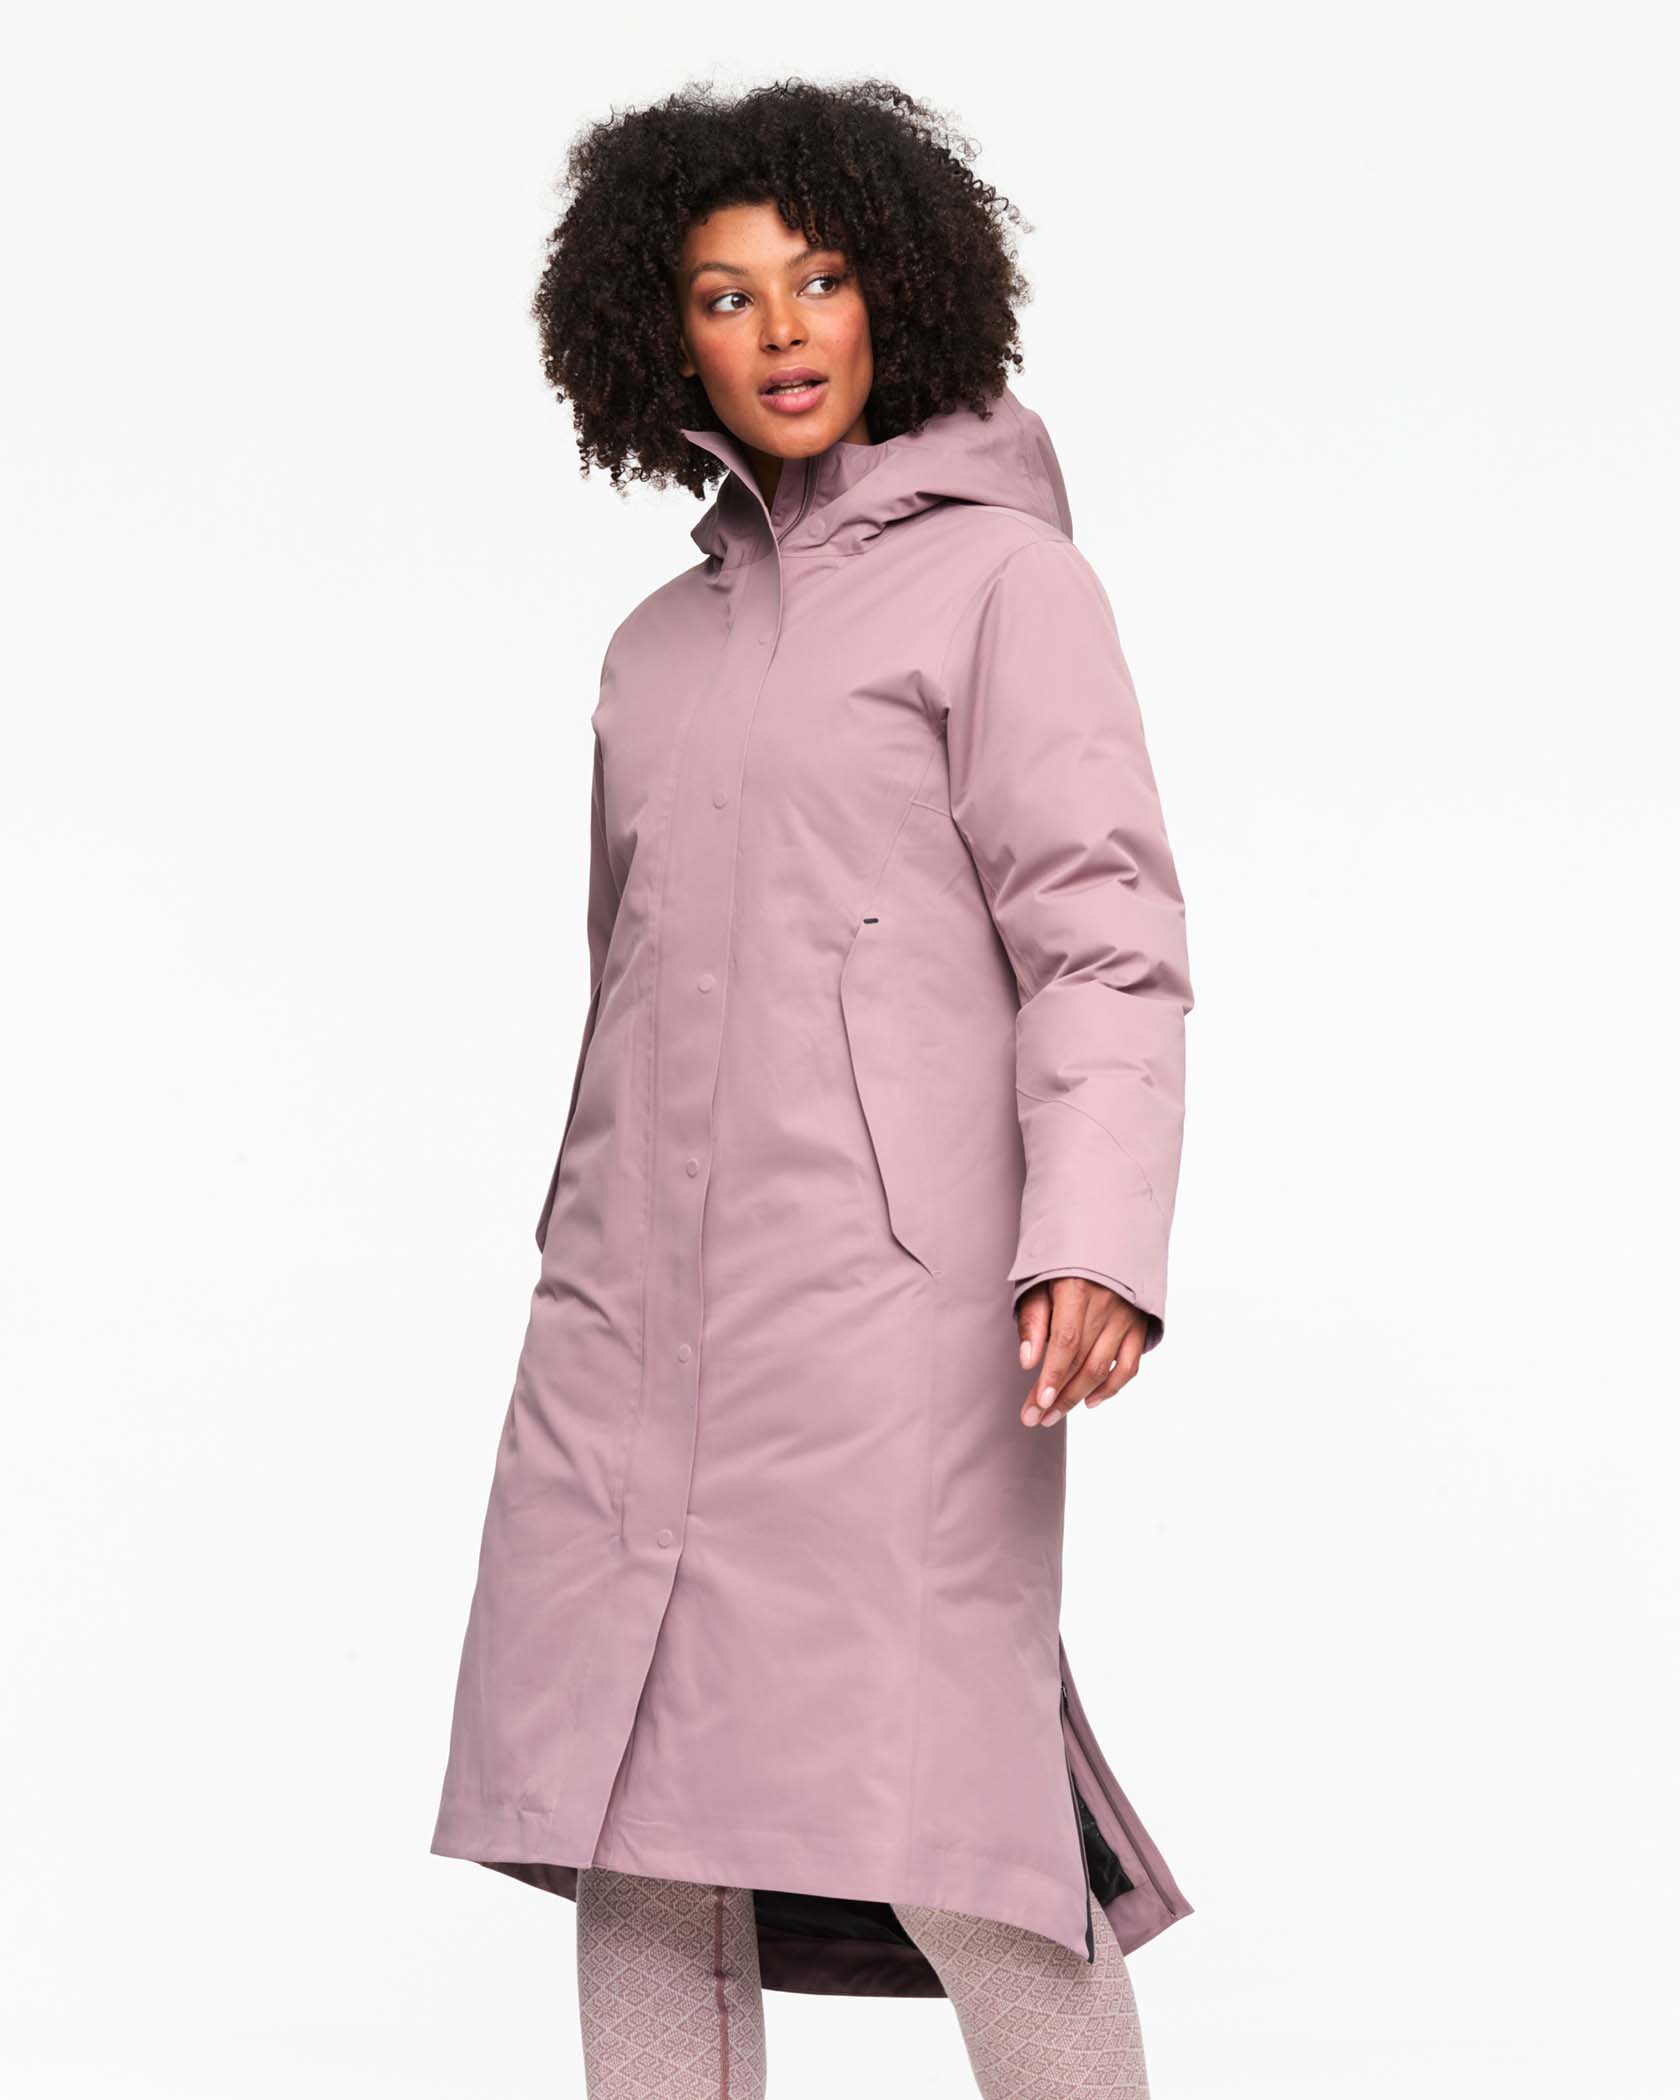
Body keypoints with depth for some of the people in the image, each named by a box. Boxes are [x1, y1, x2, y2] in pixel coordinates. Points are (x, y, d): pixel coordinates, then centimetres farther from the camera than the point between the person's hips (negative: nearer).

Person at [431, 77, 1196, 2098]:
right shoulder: (661, 644, 20)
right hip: (634, 1311, 6)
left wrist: (1095, 1241, -21)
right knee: (634, 1810, 3)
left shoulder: (1000, 579, 2)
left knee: (950, 1821, -11)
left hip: (889, 1295, -6)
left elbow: (1104, 937, -7)